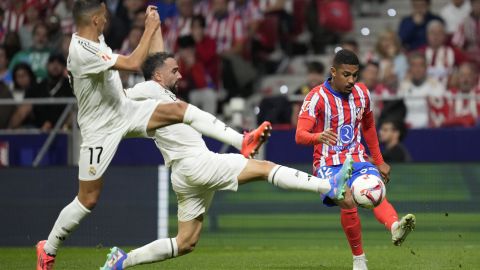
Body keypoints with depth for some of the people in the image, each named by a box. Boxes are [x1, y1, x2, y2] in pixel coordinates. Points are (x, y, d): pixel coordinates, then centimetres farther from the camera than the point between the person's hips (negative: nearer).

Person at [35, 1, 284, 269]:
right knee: (88, 199, -3)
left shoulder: (95, 40, -1)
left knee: (179, 108, -10)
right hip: (101, 129, -8)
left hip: (125, 110, 8)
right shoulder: (82, 51, -29)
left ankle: (243, 142, -12)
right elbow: (133, 63, -33)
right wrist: (150, 29, -24)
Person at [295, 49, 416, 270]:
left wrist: (379, 162, 26)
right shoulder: (317, 97, -10)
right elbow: (300, 135, -21)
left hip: (358, 160, 3)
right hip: (329, 164, -3)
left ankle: (395, 228, -59)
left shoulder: (362, 93, 6)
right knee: (347, 202, -31)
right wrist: (319, 137, -43)